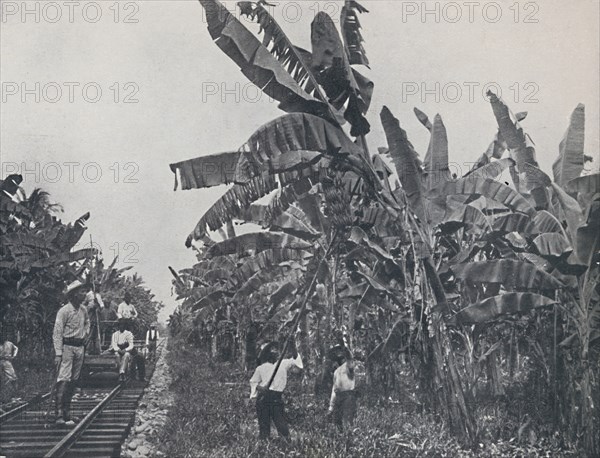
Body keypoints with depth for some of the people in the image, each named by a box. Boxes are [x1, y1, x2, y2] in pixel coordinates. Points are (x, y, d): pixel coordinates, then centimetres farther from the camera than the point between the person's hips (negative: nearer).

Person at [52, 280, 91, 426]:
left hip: (80, 347, 8)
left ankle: (67, 411, 15)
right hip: (67, 347, -8)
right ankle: (59, 415, -16)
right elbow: (57, 333, -14)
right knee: (64, 379, -13)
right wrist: (58, 353, -19)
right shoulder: (64, 311, -13)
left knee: (74, 380, 9)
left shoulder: (84, 310, 10)